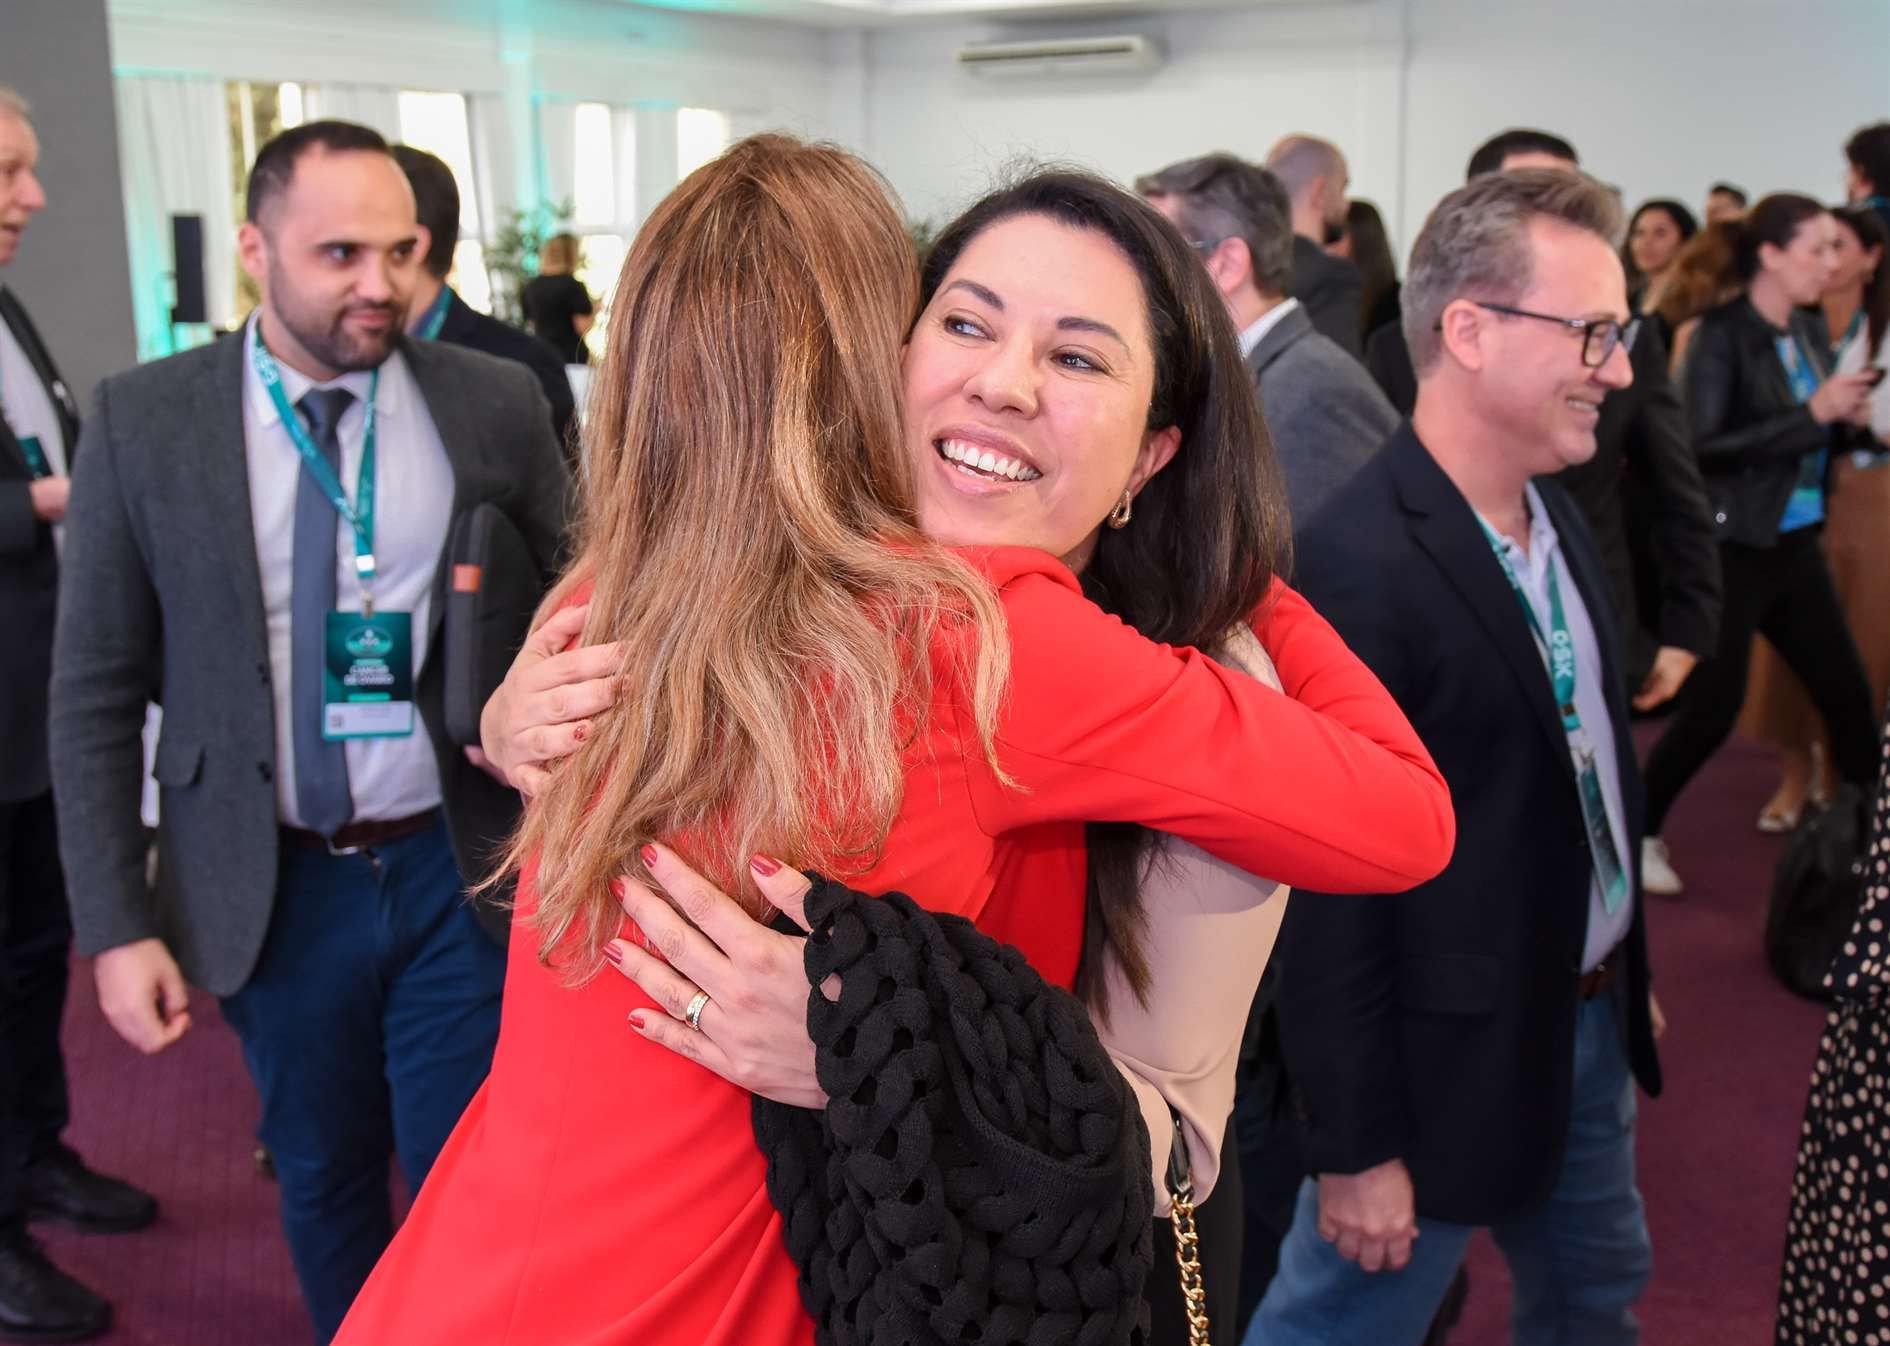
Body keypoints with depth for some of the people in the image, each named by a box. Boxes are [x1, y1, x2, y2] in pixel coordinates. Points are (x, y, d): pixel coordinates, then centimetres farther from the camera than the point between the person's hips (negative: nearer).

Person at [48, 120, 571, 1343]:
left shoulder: (500, 405, -5)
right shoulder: (143, 421, -5)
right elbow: (96, 693, -2)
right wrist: (116, 922, -5)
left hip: (460, 869, 0)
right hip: (273, 884, 1)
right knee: (322, 1181, 19)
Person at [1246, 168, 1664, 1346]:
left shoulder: (1557, 516, 2)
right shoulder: (1358, 566, -26)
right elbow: (1329, 883, -23)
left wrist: (1623, 978, 16)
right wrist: (1357, 1147, -18)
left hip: (1592, 1025, 9)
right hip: (1448, 1059, -8)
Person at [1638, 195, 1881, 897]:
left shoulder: (1811, 329, 8)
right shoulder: (1722, 333, -13)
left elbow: (1809, 436, 15)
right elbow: (1705, 446, -21)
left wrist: (1845, 415, -6)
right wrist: (1813, 413, -21)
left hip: (1796, 544, 7)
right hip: (1734, 549, -7)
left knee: (1849, 696, 9)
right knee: (1710, 709, -1)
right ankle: (1637, 833, 17)